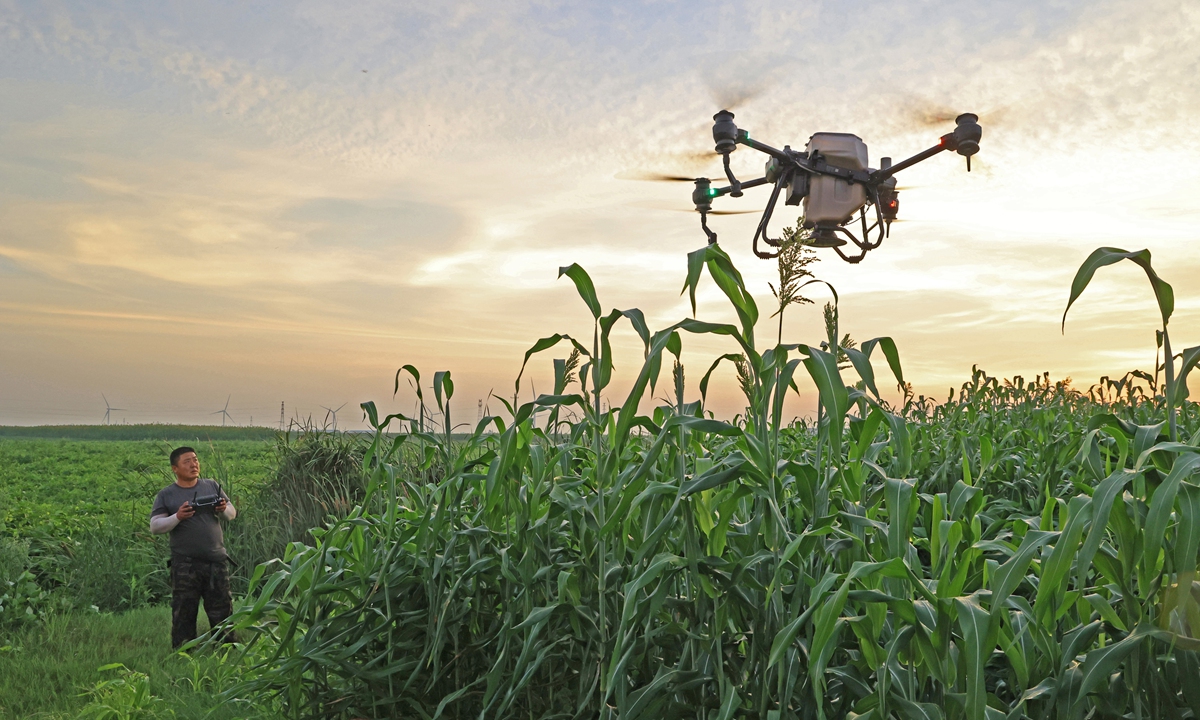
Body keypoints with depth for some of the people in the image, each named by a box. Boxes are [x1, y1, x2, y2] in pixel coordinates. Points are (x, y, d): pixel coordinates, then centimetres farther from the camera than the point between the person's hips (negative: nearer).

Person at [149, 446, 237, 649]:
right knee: (184, 611, 5)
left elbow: (232, 514, 16)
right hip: (185, 564, -2)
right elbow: (154, 526, -3)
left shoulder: (212, 486, 9)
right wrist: (177, 517, -19)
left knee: (222, 607, 9)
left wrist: (224, 509, -7)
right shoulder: (166, 495, 2)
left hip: (216, 560, 2)